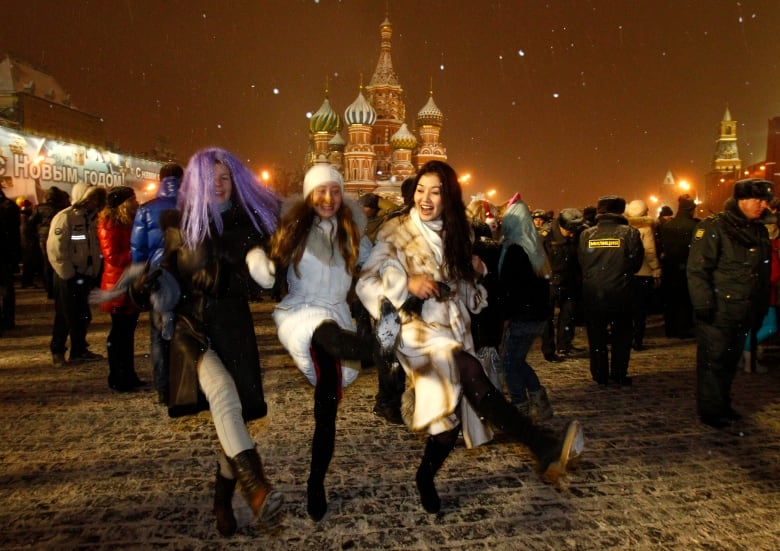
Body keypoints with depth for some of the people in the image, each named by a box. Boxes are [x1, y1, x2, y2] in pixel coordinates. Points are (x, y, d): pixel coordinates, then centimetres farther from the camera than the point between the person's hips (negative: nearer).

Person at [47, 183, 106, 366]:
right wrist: (68, 275, -18)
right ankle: (57, 352, 18)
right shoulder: (65, 218, -14)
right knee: (65, 317, 3)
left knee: (83, 316, 14)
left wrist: (95, 271, 5)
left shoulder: (92, 217, 9)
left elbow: (96, 246, 13)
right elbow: (55, 249, -19)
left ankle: (79, 351, 25)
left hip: (85, 275, 7)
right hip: (68, 277, -7)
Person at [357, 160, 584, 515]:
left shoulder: (453, 234, 15)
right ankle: (545, 448, -39)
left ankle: (426, 478, 27)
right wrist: (406, 283, -24)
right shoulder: (396, 234, -1)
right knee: (472, 376, -32)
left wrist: (475, 270, 2)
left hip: (455, 332, 6)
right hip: (419, 331, -6)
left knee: (452, 413, 1)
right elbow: (366, 284, -9)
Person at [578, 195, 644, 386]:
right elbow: (636, 262, -3)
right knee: (621, 334, 14)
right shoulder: (630, 233, -8)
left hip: (592, 293, 1)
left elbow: (581, 263, -1)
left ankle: (600, 374, 18)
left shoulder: (586, 234, -5)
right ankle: (619, 374, 17)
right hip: (620, 292, -1)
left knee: (596, 334, 13)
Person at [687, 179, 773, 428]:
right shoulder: (713, 227, -11)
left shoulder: (759, 231, 12)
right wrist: (703, 305, -19)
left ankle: (723, 405, 28)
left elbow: (764, 275, 17)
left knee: (731, 360, 15)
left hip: (743, 313, 7)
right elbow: (697, 269, -16)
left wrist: (760, 309, 15)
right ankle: (710, 411, 11)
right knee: (713, 361, 1)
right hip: (717, 312, -7)